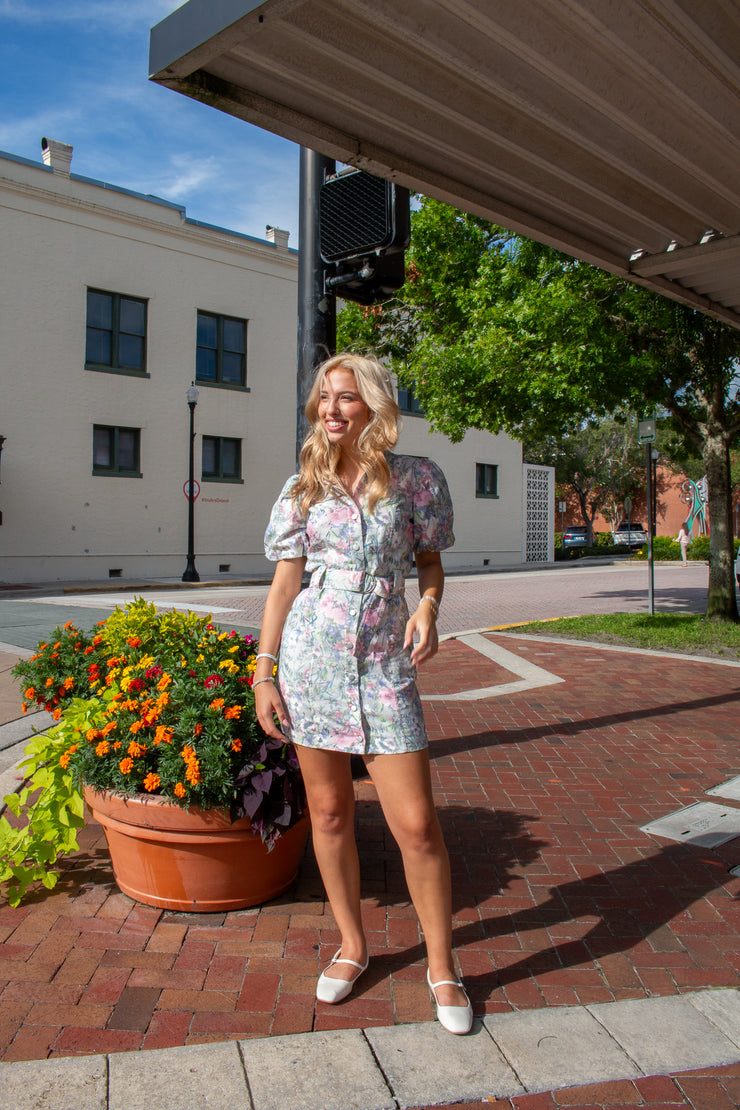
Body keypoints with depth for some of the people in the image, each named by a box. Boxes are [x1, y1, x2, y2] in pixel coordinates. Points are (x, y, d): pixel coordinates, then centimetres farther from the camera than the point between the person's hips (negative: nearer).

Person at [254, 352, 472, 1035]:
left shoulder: (416, 477, 2)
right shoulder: (304, 488, 4)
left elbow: (430, 560, 11)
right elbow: (285, 581, 5)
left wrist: (428, 608, -10)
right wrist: (264, 674, 1)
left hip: (385, 664, -1)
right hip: (311, 656, 2)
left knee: (417, 826, -2)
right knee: (329, 813, 11)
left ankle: (442, 966, 20)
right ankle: (352, 945, 33)